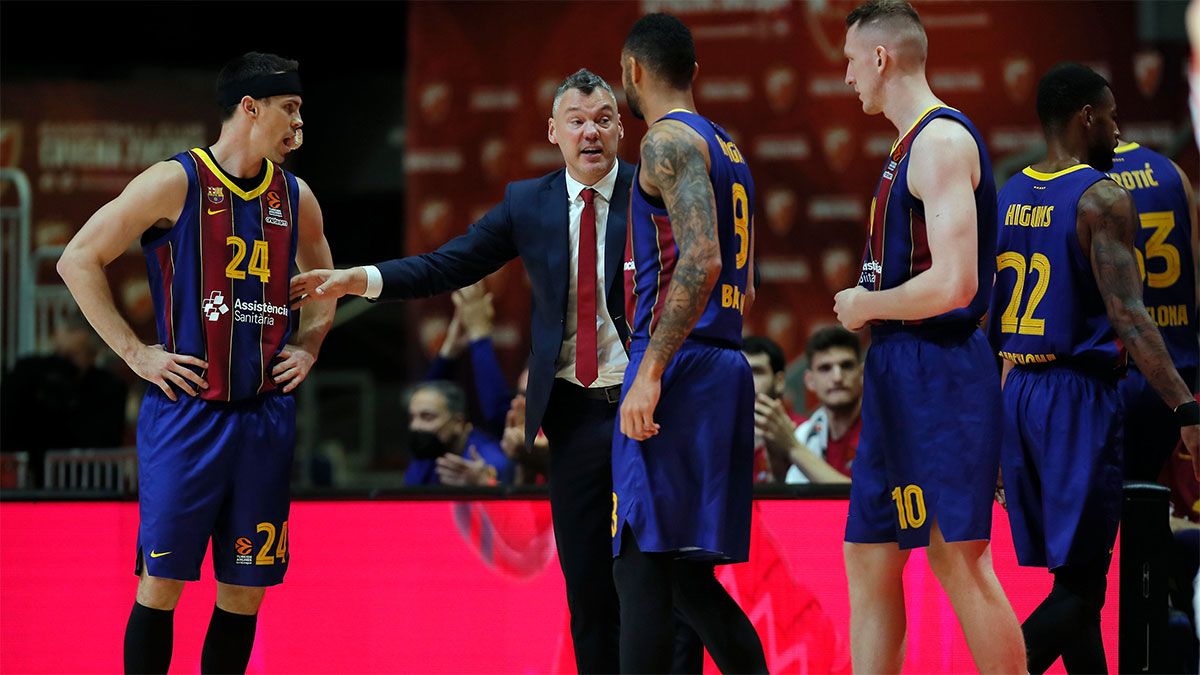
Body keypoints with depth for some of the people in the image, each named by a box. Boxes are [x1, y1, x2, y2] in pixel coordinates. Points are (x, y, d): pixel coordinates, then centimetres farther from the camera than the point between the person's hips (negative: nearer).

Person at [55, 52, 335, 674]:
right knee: (162, 580, -4)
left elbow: (323, 281, 30)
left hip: (266, 412, 5)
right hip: (186, 411, -5)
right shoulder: (176, 182, -7)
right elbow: (78, 261, -7)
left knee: (245, 588, 6)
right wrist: (135, 353, -9)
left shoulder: (295, 197, 10)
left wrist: (306, 347, 12)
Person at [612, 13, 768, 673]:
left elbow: (701, 260, -22)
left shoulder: (668, 142, -9)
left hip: (679, 368, -9)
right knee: (689, 579, 12)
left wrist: (649, 374, -24)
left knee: (641, 569, -10)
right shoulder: (728, 150, 21)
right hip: (725, 366, 9)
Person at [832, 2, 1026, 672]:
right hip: (902, 377, 10)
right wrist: (869, 306, 13)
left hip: (937, 372, -10)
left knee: (959, 559, -9)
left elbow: (952, 285, -23)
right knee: (869, 559, 10)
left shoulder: (942, 140, -14)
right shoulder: (915, 144, 18)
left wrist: (866, 307, -10)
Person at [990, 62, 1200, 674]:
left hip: (1017, 392, 8)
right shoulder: (1102, 199, -12)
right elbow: (1127, 315, -22)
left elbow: (981, 315, 15)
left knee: (1075, 574, 15)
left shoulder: (1006, 198, 11)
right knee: (1079, 588, -7)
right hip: (1079, 394, -8)